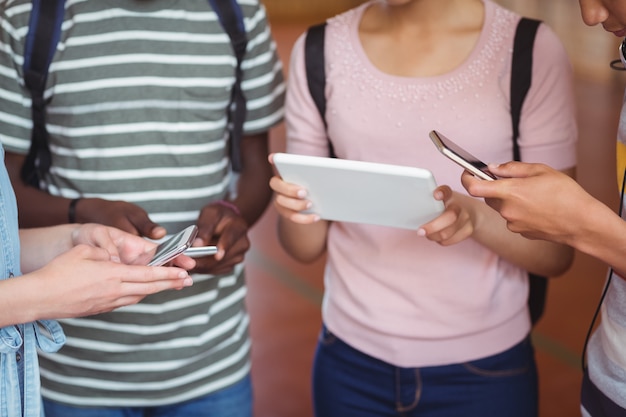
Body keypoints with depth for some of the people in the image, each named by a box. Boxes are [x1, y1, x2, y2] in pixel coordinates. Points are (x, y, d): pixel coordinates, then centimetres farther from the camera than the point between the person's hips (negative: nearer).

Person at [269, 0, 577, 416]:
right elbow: (307, 246, 1)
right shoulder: (318, 51, -3)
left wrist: (476, 216, -28)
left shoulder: (531, 52, -10)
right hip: (351, 360, 2)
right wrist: (296, 212, -21)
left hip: (484, 367, -1)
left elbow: (557, 251, -9)